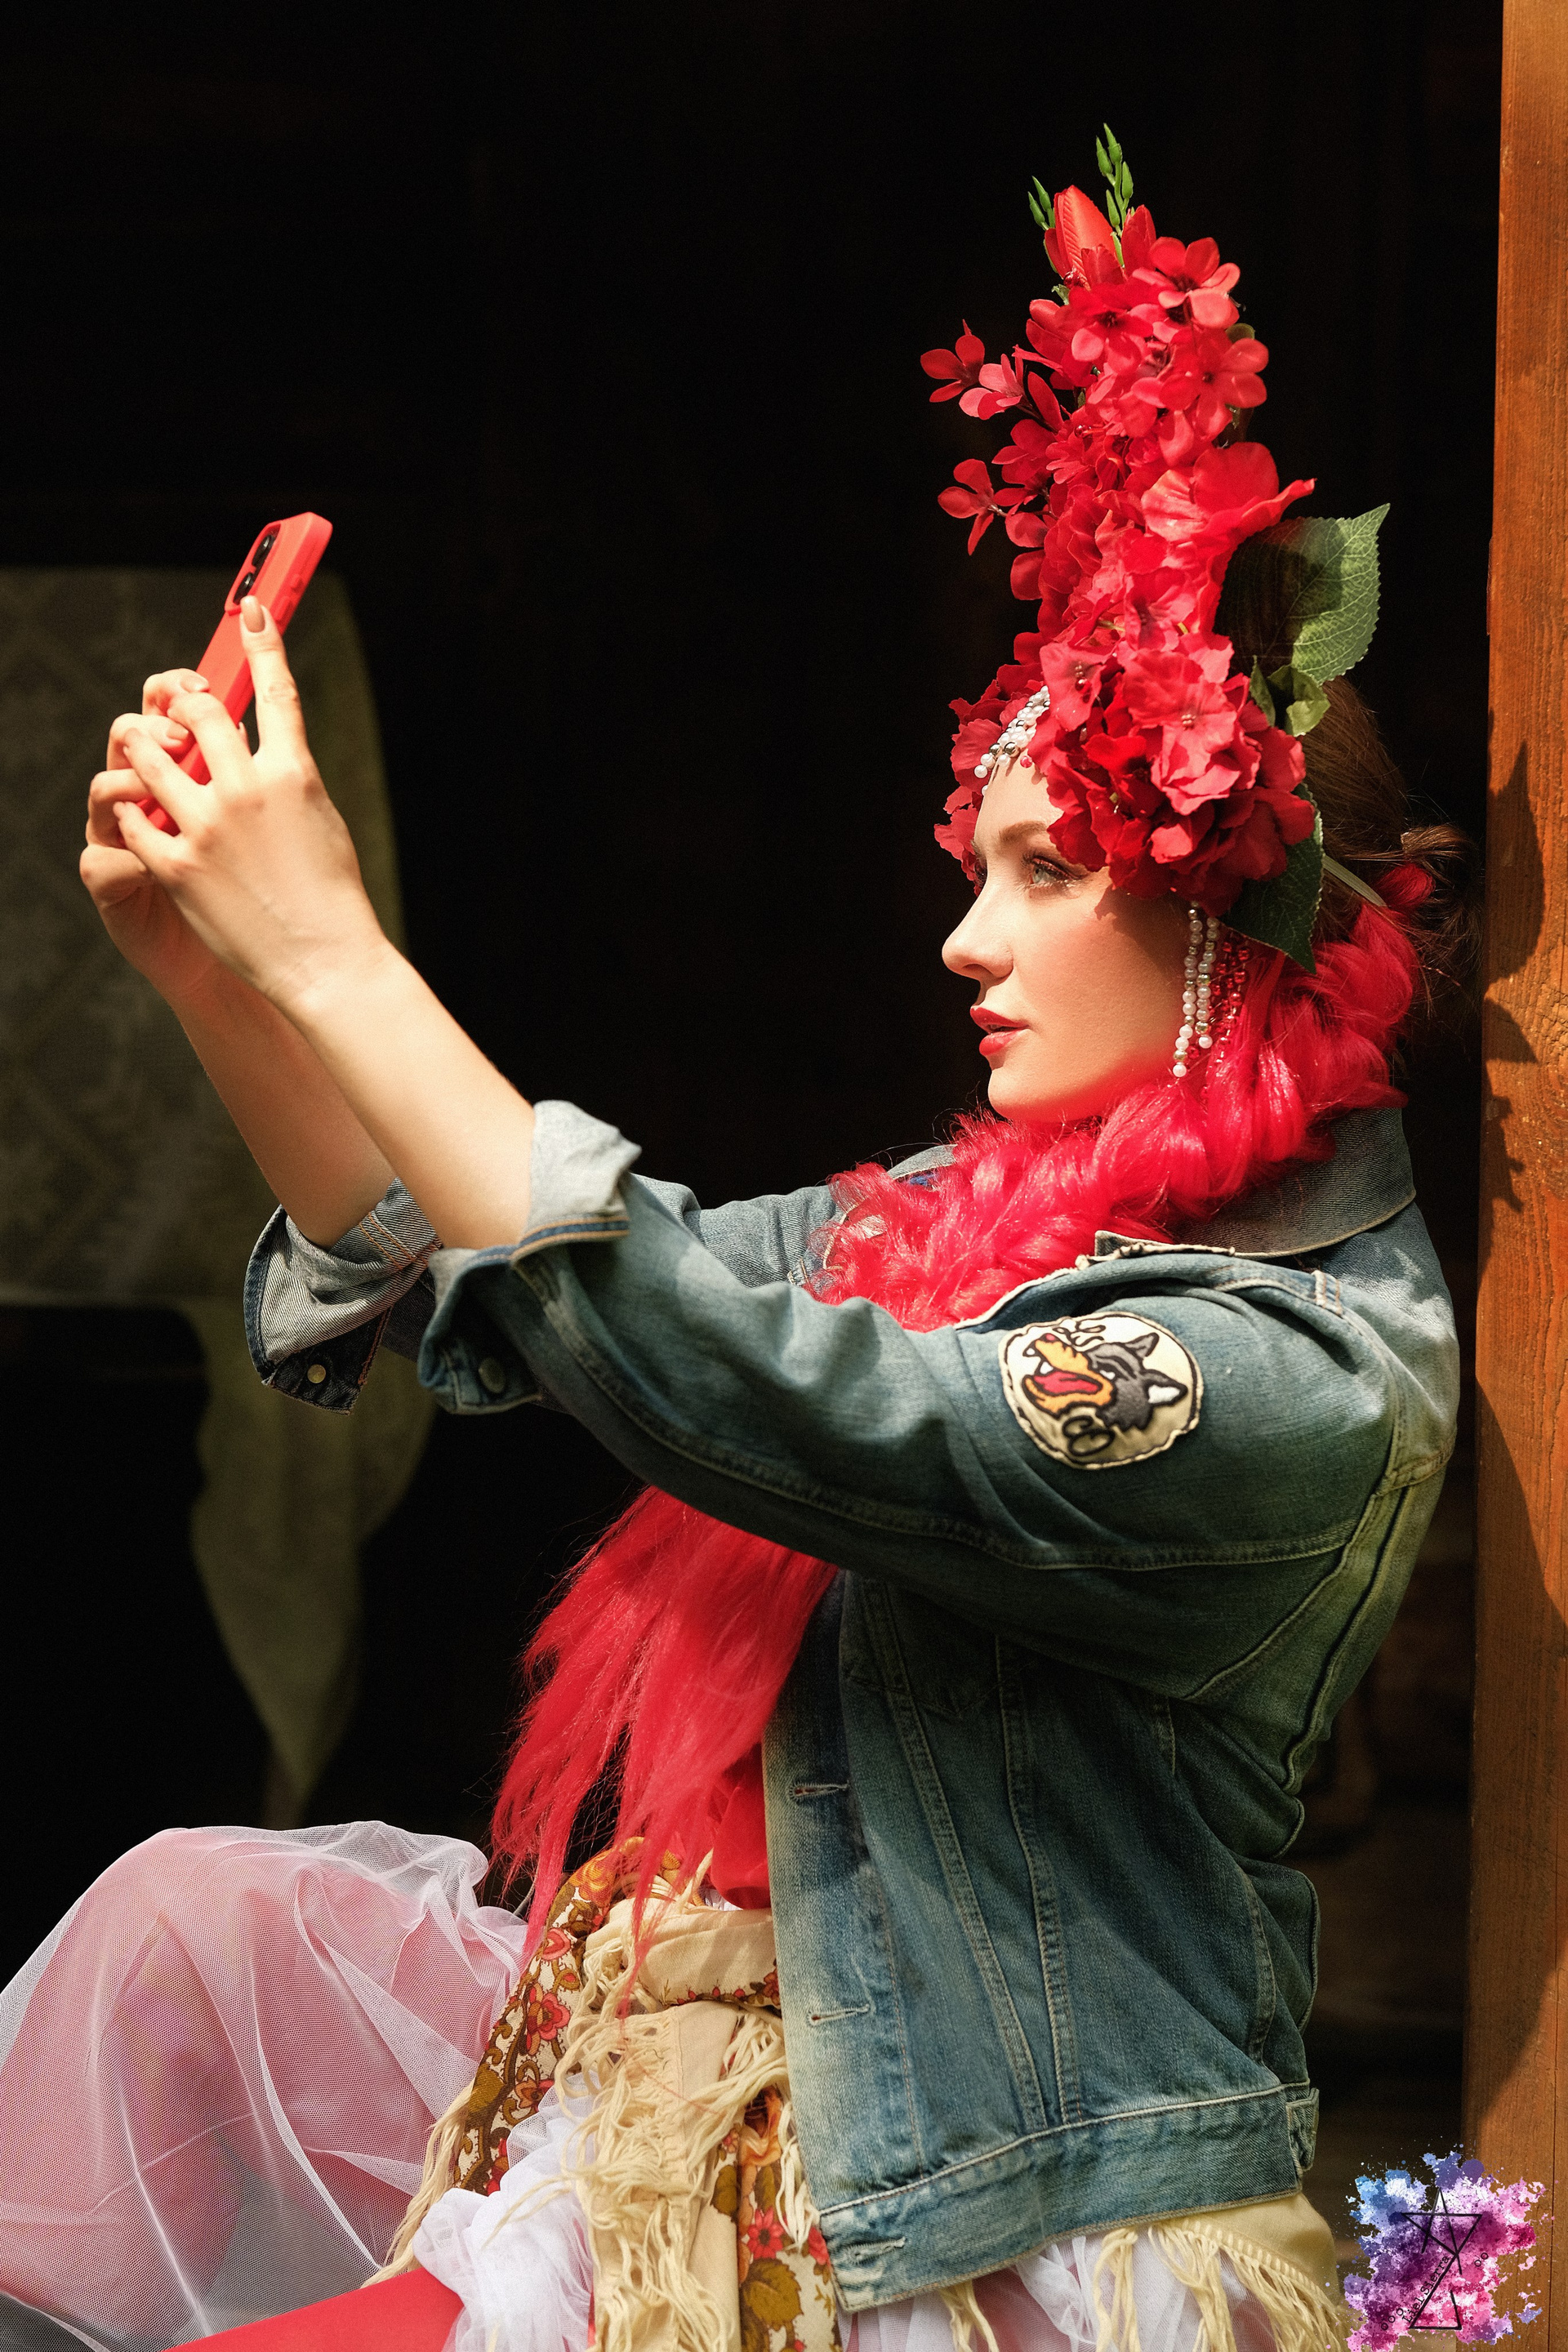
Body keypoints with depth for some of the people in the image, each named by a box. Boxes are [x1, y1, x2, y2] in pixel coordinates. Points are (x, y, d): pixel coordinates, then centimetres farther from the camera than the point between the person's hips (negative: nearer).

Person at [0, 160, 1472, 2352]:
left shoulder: (1321, 1376, -19)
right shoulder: (976, 1214, 7)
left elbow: (730, 1379, -29)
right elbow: (470, 1293, 11)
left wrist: (332, 951, -26)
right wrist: (218, 968, -3)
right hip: (733, 2036, 8)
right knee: (190, 1915, 3)